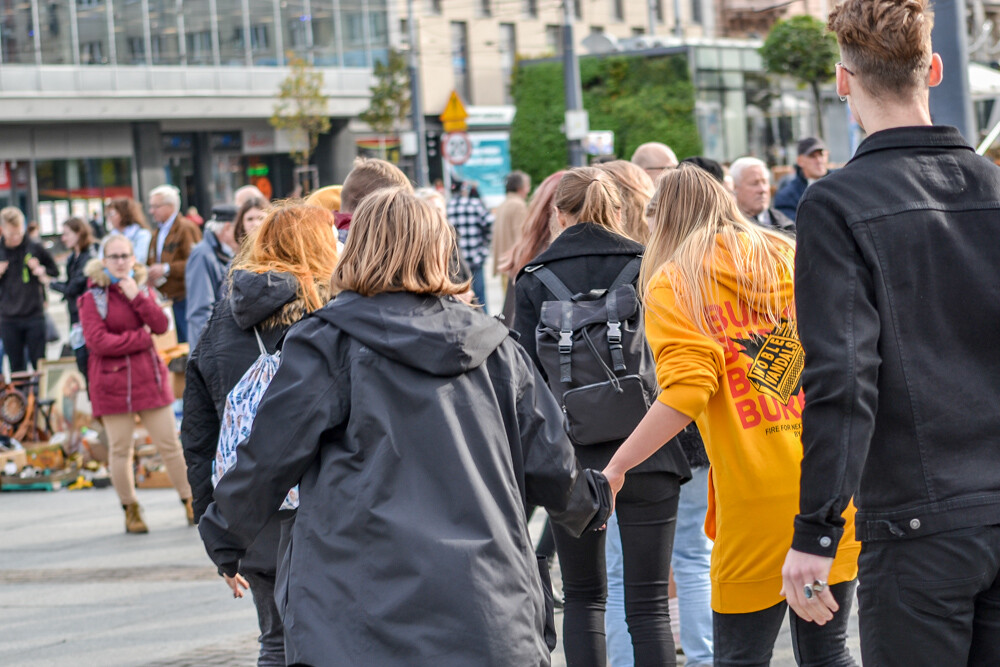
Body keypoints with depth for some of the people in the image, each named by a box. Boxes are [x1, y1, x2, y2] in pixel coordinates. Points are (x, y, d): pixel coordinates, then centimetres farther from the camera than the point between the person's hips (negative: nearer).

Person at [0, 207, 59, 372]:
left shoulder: (35, 248, -1)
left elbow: (55, 271, 11)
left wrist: (41, 271, -9)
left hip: (34, 316, -1)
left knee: (39, 364, 2)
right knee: (16, 367, 6)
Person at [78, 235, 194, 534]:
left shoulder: (143, 289, 11)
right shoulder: (93, 297, -4)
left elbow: (161, 326, -3)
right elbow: (98, 342, -14)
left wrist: (137, 297, -14)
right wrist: (142, 337, -9)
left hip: (149, 379, 3)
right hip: (113, 383, -3)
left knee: (170, 443, 4)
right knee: (121, 449, 2)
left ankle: (191, 503, 13)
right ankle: (131, 511, 15)